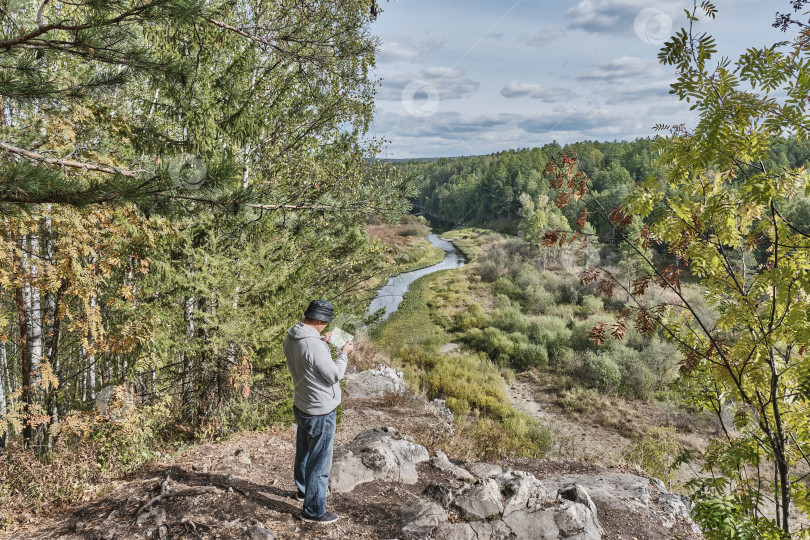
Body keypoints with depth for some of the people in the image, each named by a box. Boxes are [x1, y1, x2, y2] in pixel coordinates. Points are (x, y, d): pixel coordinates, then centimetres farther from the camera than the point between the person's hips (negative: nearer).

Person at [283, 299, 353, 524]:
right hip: (321, 413, -9)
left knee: (304, 453, 28)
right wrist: (344, 354, -8)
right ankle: (313, 511, 18)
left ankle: (303, 490, 50)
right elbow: (334, 375, -23)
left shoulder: (290, 338, -4)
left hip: (301, 408, 9)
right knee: (319, 462, 6)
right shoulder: (314, 345, -32)